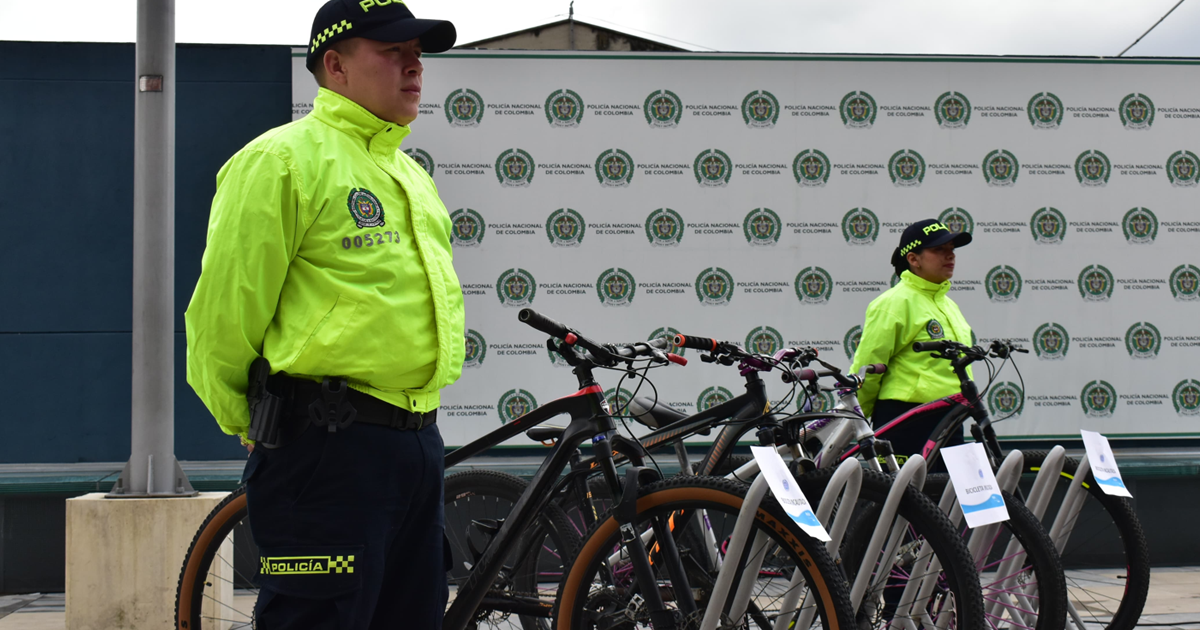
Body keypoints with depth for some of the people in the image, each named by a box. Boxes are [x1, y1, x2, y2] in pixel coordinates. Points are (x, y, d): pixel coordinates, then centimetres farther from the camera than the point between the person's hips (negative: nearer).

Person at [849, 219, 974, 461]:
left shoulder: (948, 305, 19)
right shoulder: (895, 302, -10)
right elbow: (867, 367, -10)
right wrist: (855, 421, -5)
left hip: (949, 422, 9)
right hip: (906, 423, -9)